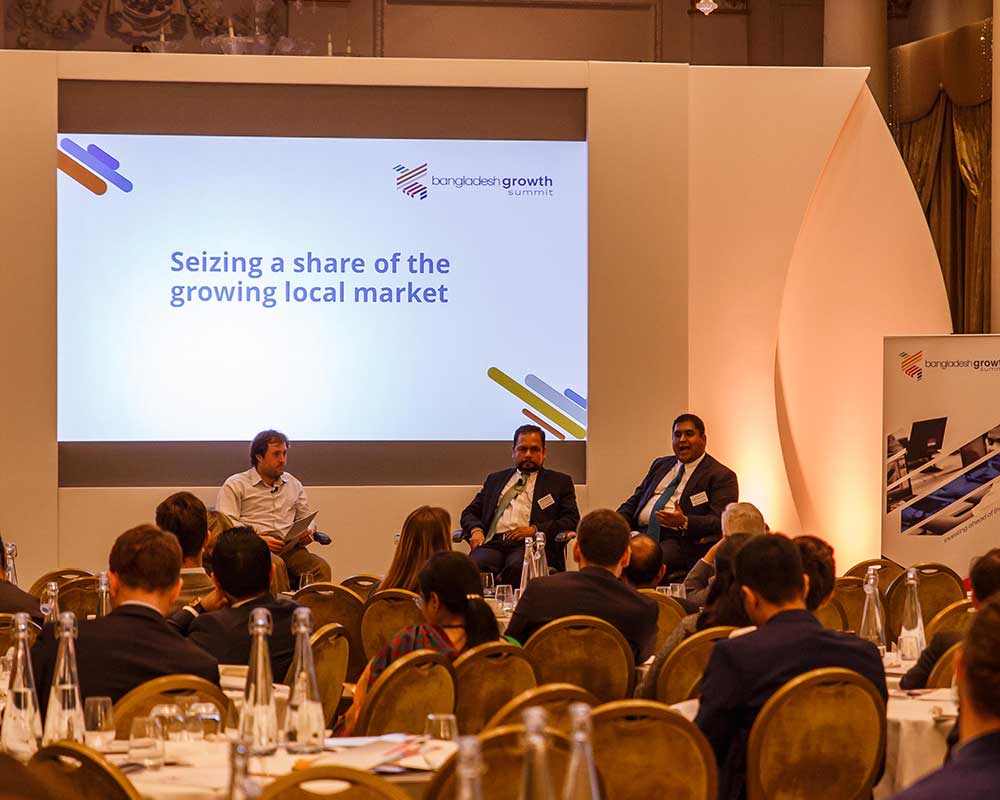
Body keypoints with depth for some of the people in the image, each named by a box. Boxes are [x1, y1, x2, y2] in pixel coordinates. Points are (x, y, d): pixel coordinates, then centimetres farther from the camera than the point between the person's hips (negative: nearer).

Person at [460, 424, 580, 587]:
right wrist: (475, 529, 2)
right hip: (493, 543, 2)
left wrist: (535, 529, -8)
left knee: (517, 566, -39)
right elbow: (470, 512, 27)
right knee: (474, 566, -34)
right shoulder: (495, 479, 30)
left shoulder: (560, 482, 20)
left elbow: (572, 520, 8)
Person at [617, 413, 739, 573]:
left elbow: (719, 522, -7)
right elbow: (634, 501, 26)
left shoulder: (721, 476, 4)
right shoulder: (660, 465, 26)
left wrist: (684, 522, -24)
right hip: (642, 534, 6)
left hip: (679, 541, -6)